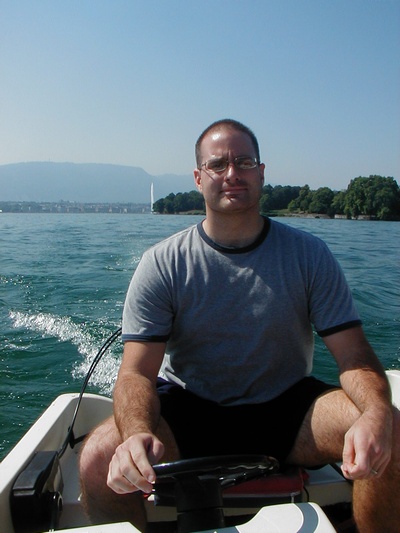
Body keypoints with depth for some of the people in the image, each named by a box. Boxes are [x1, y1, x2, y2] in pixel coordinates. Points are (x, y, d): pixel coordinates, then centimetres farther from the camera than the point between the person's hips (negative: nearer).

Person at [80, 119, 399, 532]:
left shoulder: (308, 255, -5)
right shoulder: (162, 265, -9)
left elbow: (354, 356, -9)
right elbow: (137, 371, -14)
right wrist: (138, 433, -37)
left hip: (285, 409, 1)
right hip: (186, 412, 0)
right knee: (99, 457, -26)